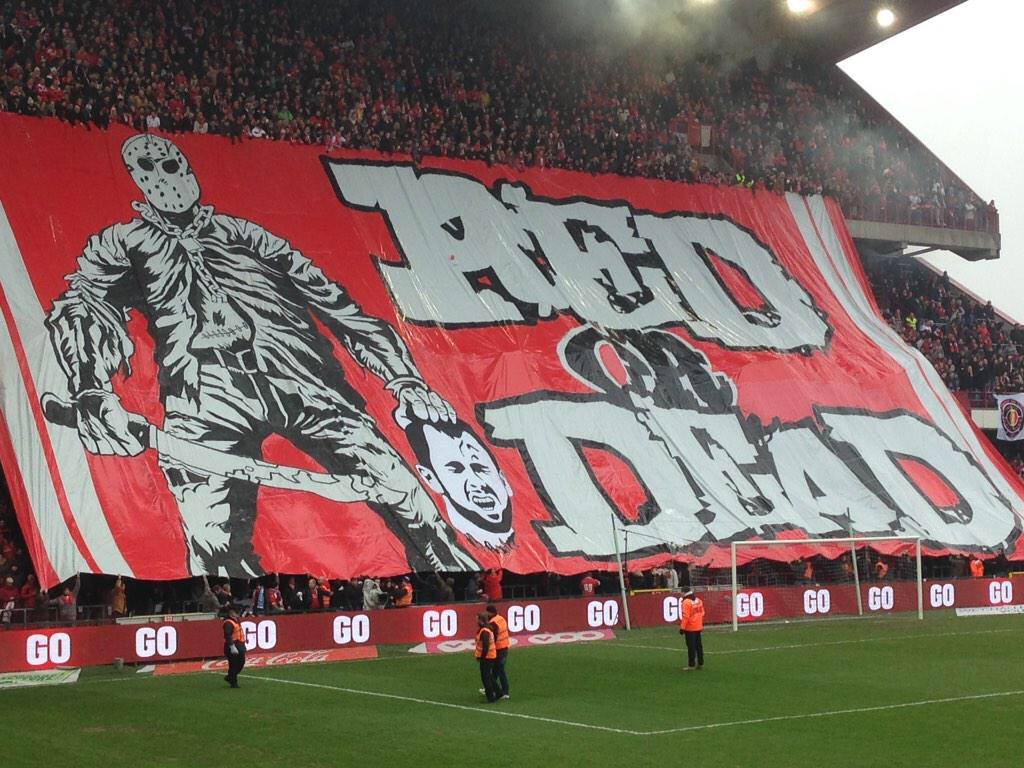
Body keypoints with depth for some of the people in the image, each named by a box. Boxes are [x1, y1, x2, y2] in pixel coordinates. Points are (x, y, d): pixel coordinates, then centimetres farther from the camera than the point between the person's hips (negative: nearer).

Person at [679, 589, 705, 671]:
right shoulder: (699, 600, 7)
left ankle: (691, 665, -1)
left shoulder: (686, 602, -17)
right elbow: (702, 613, 13)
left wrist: (682, 627, -15)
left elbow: (685, 616, -20)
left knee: (691, 647, -3)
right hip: (698, 627, 7)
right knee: (698, 645, 15)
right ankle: (700, 663, 21)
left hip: (690, 628, -7)